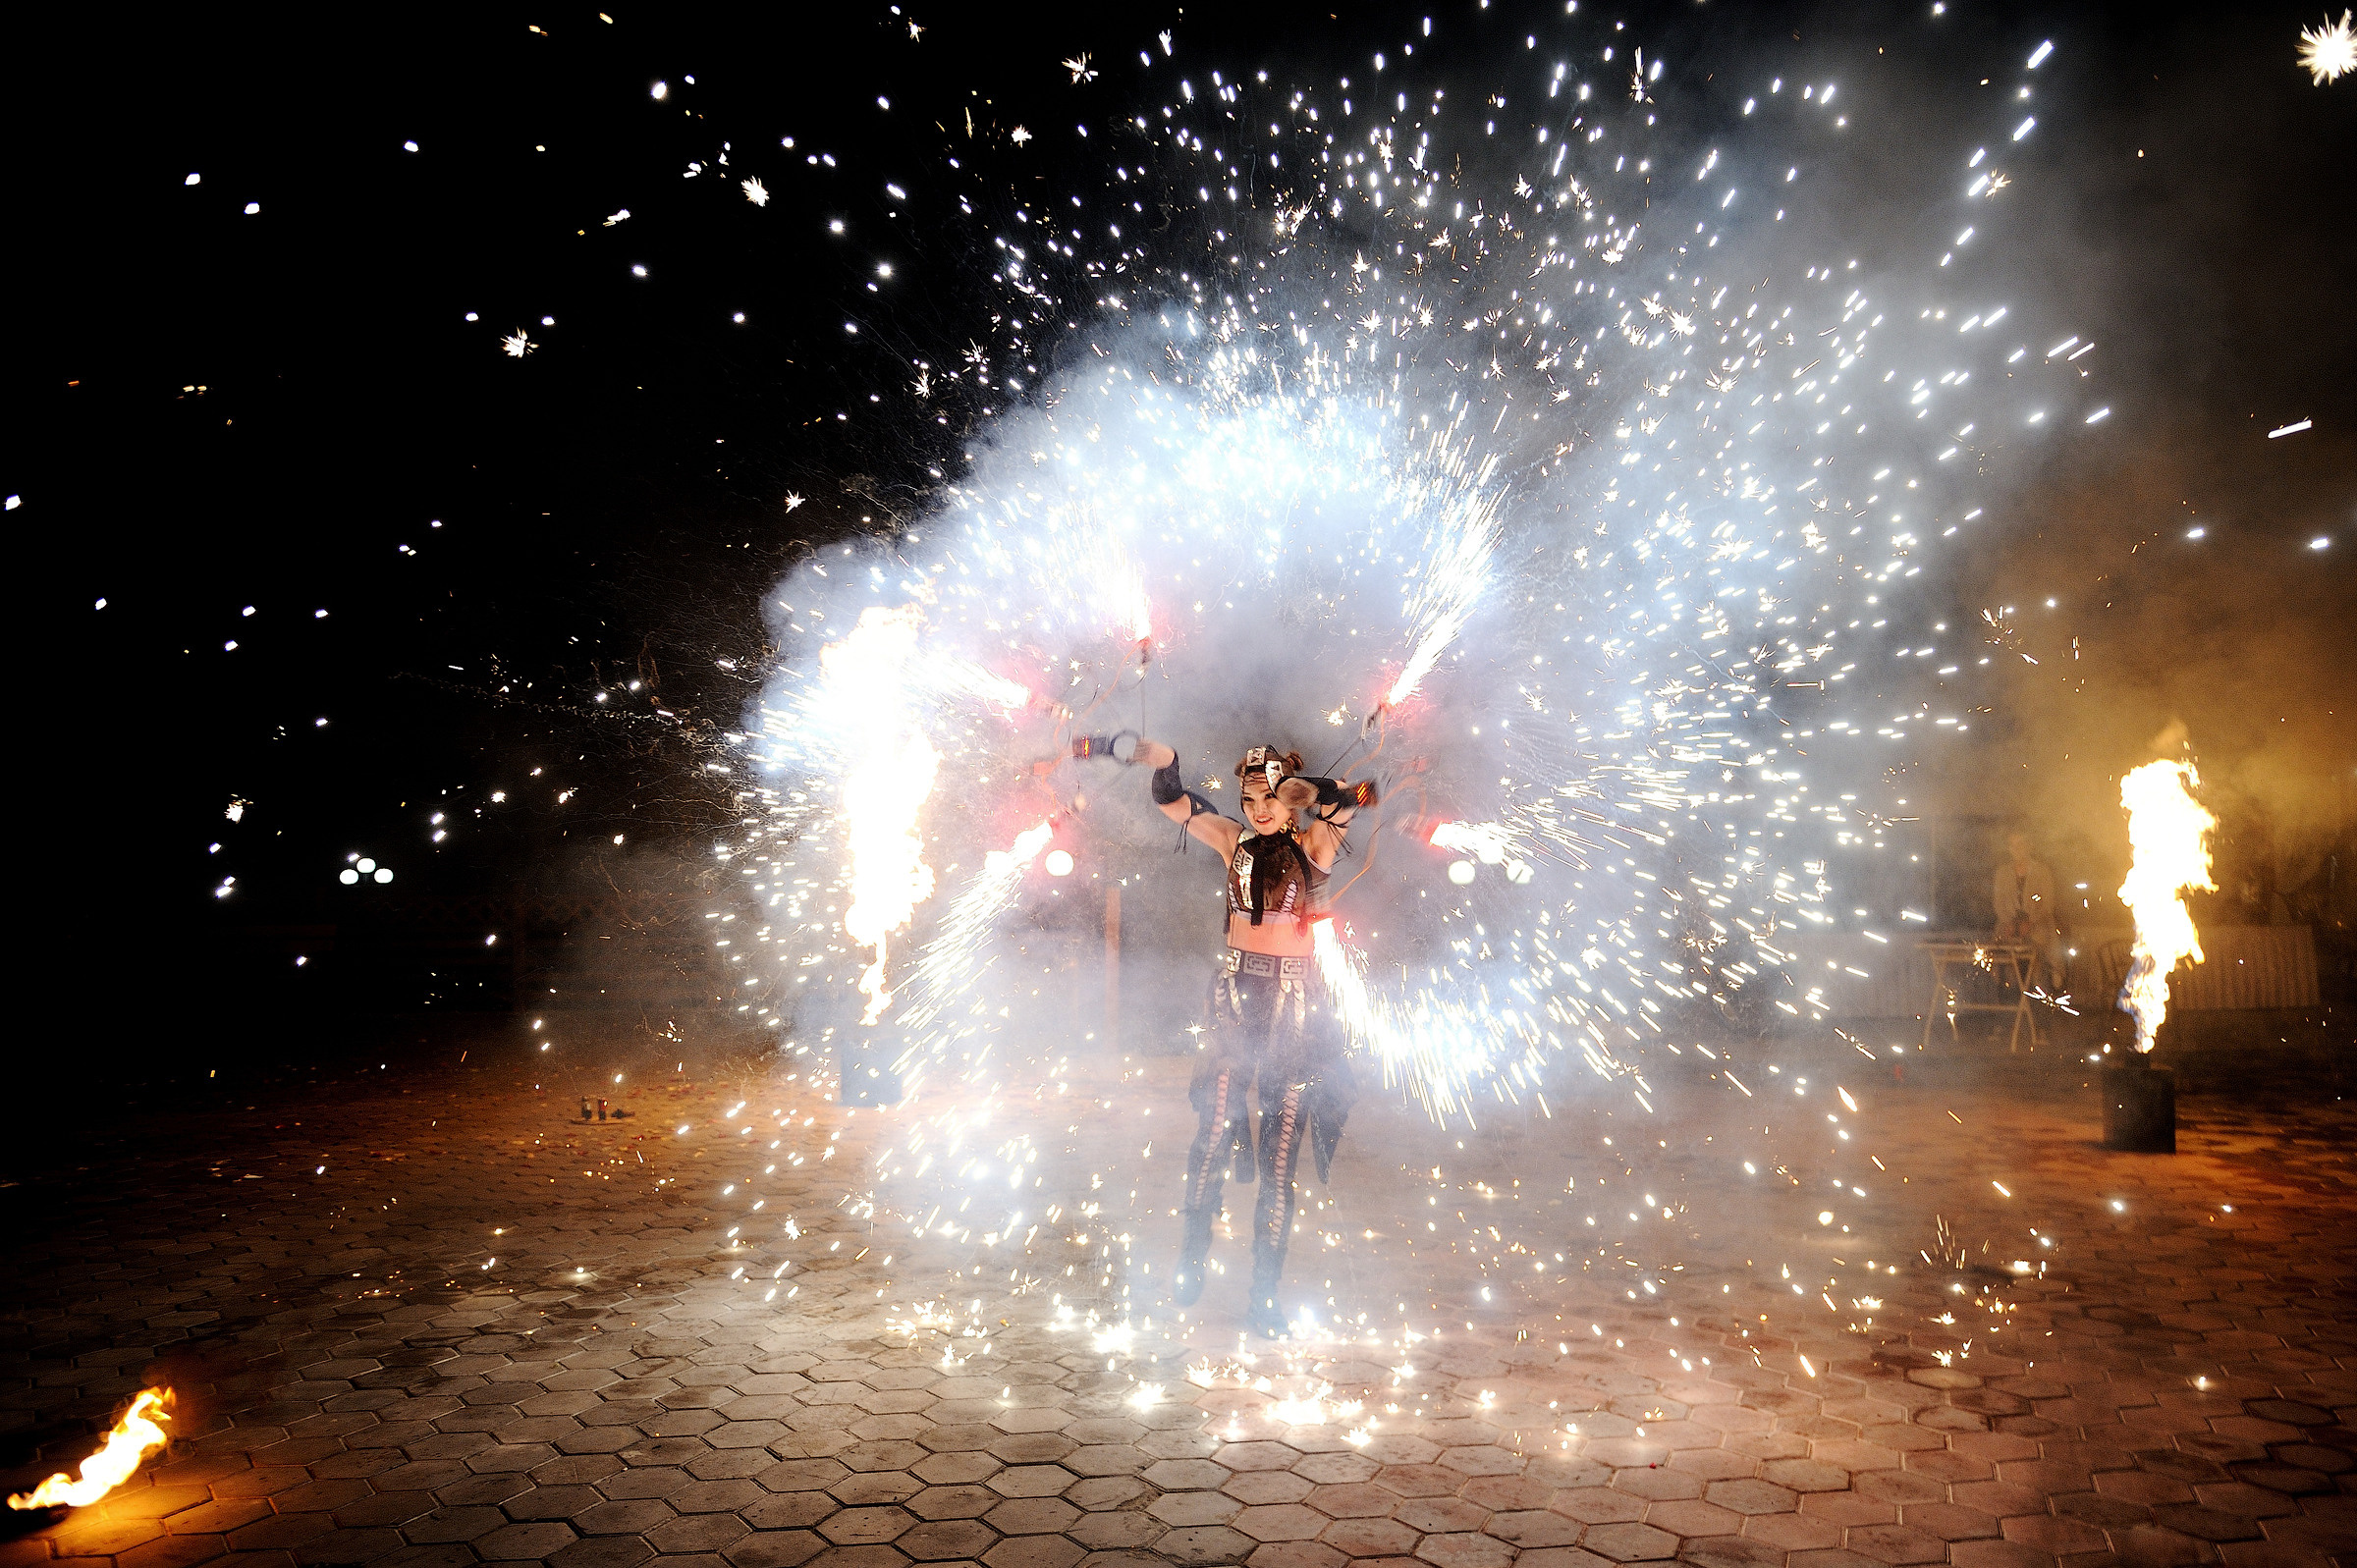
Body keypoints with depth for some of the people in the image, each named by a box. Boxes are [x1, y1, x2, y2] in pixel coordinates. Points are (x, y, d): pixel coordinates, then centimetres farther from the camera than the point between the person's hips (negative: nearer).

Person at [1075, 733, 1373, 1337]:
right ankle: (1192, 1255, 19)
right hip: (1234, 995, 1)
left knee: (1282, 1146, 1)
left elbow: (1346, 800, -20)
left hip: (1296, 1003, -1)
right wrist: (1162, 760, -22)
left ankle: (1266, 1290, 11)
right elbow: (1172, 800, -3)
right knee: (1215, 1129, -4)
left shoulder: (1315, 846, -1)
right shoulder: (1235, 841, 5)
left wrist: (1292, 786, -36)